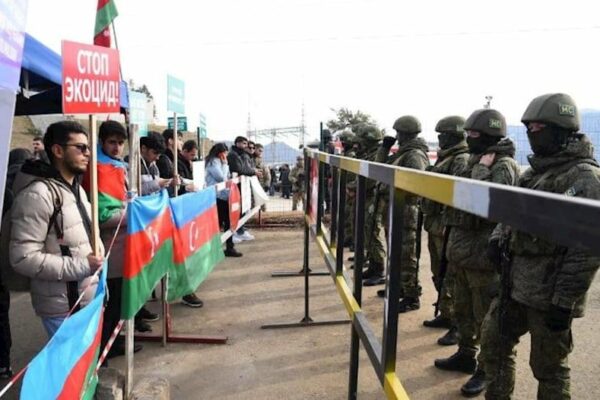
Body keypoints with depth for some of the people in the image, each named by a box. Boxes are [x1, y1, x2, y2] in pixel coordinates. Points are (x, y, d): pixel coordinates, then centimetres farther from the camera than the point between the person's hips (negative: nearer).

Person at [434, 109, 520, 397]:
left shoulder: (504, 166, -15)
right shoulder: (476, 161, 13)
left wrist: (482, 168, -18)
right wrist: (454, 245, 20)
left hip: (484, 255, -9)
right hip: (464, 252, 9)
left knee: (487, 318, 5)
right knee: (463, 311, 21)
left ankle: (487, 370, 19)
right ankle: (466, 355, 37)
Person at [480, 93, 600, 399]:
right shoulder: (535, 171, 11)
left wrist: (565, 301, -20)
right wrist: (498, 237, 0)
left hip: (549, 295, -8)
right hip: (515, 282, 8)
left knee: (548, 367, 7)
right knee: (493, 341, 18)